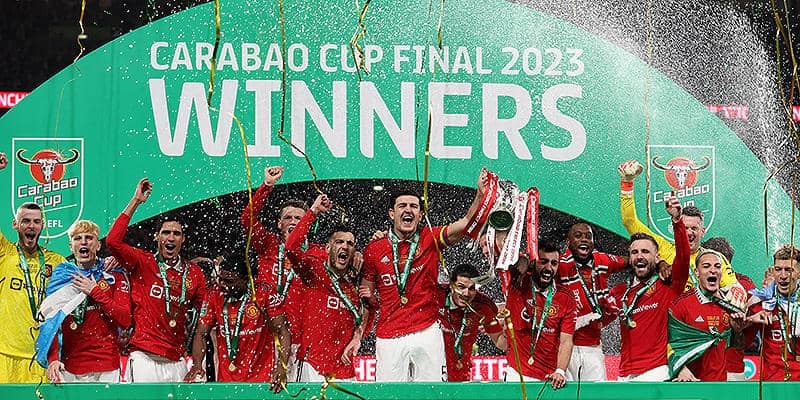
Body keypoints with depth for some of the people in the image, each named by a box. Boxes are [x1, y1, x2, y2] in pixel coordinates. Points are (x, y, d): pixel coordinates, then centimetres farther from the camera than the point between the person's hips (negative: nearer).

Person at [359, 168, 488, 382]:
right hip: (389, 338, 0)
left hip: (427, 332, 0)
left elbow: (466, 223, -13)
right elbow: (366, 291, 20)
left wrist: (481, 194, -26)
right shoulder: (374, 250, 5)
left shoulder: (430, 239, 3)